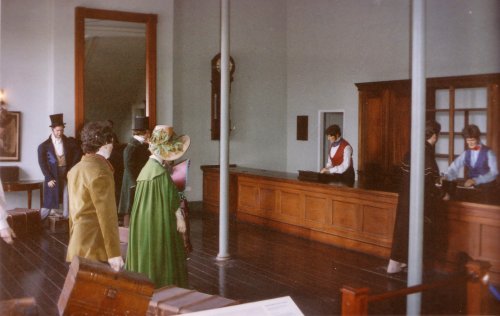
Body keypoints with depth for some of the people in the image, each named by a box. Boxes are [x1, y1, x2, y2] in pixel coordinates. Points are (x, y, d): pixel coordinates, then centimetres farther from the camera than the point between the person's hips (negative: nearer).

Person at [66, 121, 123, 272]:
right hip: (95, 249, -9)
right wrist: (114, 253, -17)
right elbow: (107, 217, -19)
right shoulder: (100, 173, -17)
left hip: (78, 246, 9)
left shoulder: (76, 169, 11)